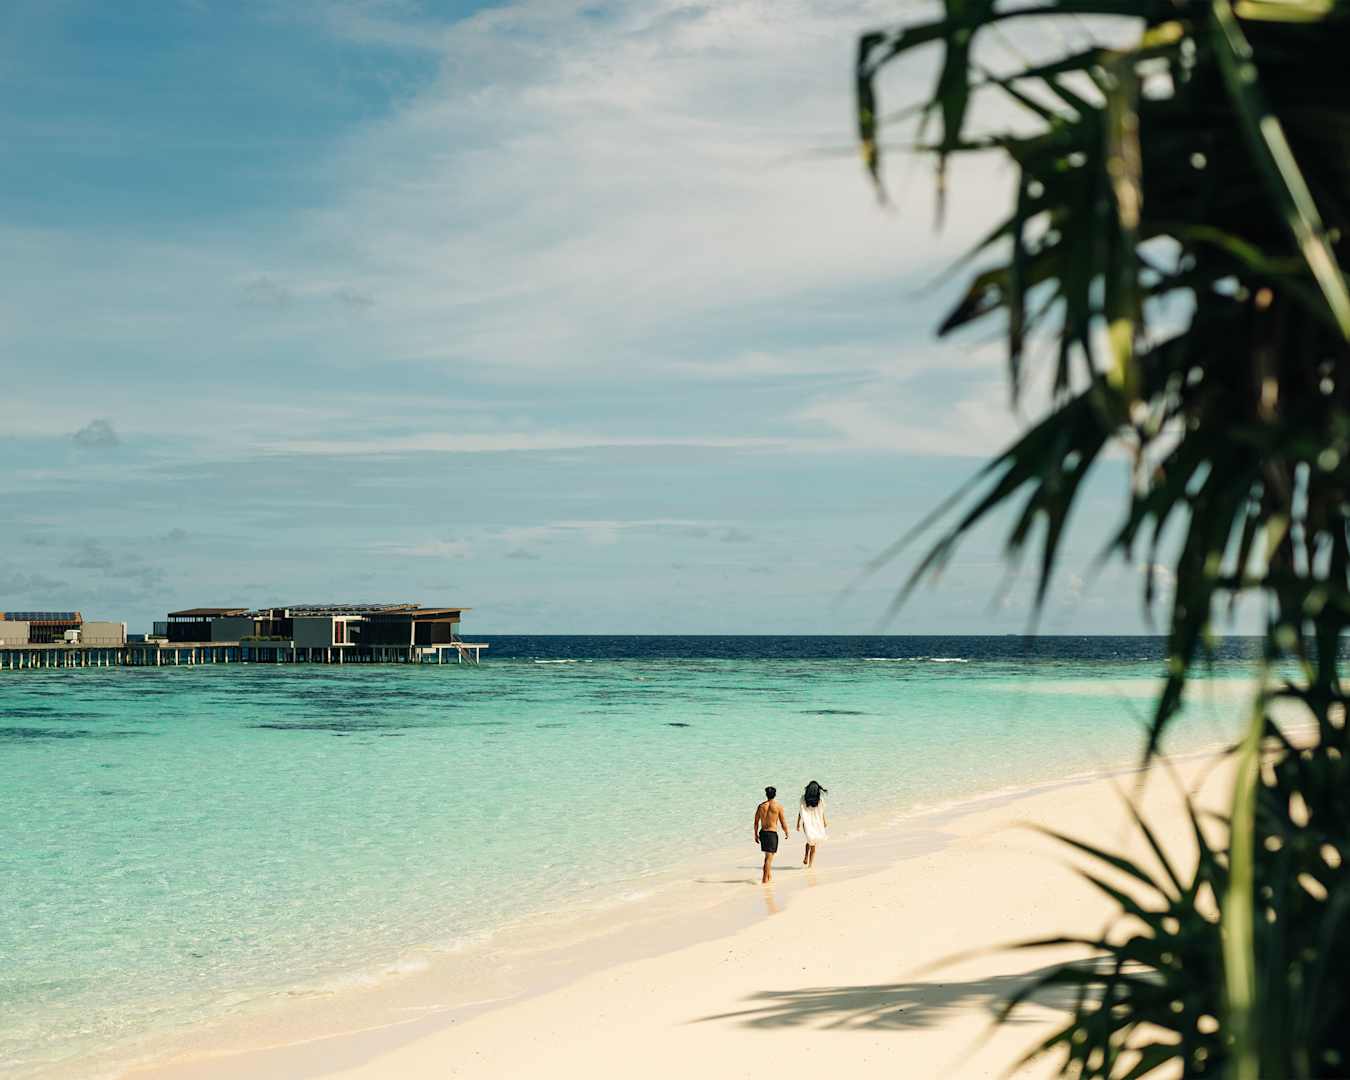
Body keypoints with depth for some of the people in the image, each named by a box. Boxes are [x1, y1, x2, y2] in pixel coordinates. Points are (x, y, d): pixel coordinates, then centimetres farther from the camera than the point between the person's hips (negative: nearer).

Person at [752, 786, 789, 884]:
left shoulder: (761, 806, 3)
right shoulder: (778, 806, -8)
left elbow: (756, 822, 6)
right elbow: (783, 822, -6)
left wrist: (756, 835, 17)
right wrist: (787, 833, 11)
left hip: (762, 832, 5)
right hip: (772, 833, -5)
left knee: (768, 855, 23)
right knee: (769, 856, -3)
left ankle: (769, 876, 30)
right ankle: (765, 879, -6)